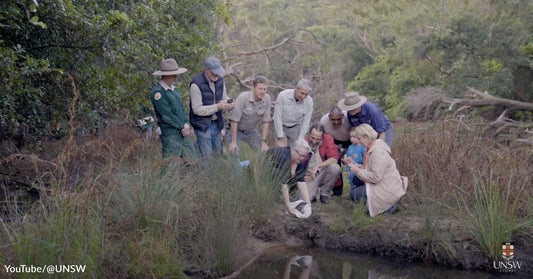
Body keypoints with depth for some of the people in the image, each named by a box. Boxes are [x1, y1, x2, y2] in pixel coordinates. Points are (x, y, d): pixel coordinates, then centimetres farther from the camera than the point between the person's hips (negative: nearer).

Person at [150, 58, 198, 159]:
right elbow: (167, 115, -17)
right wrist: (182, 126, -10)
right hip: (170, 136, -8)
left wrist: (187, 124, -2)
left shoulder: (174, 89, 14)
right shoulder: (158, 92, -14)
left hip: (183, 133, 8)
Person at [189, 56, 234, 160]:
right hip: (203, 125, -7)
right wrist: (217, 107, -26)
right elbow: (197, 109, -20)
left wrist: (228, 104, -11)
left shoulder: (220, 80, 2)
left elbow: (224, 98, 14)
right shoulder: (196, 84, -20)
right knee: (206, 157, -4)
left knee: (218, 154, 14)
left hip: (217, 124, 7)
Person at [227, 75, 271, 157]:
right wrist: (233, 141, -24)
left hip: (251, 130, 4)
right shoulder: (243, 97, -28)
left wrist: (264, 141, -10)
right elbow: (234, 120, -25)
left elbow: (266, 121, -8)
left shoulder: (267, 99, -15)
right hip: (237, 129, -4)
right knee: (234, 154, -17)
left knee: (264, 151, -2)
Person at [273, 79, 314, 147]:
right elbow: (277, 118, -21)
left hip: (295, 128, 2)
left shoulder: (309, 101, -18)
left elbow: (305, 122, -12)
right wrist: (281, 139, -22)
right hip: (281, 126, -2)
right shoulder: (283, 95, -25)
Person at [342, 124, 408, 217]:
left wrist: (357, 171, -18)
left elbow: (376, 177, -28)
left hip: (389, 190, -10)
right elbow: (368, 169, 14)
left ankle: (388, 206, -5)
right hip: (382, 185, 10)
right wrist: (352, 164, 5)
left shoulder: (379, 152, -24)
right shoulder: (372, 148, 8)